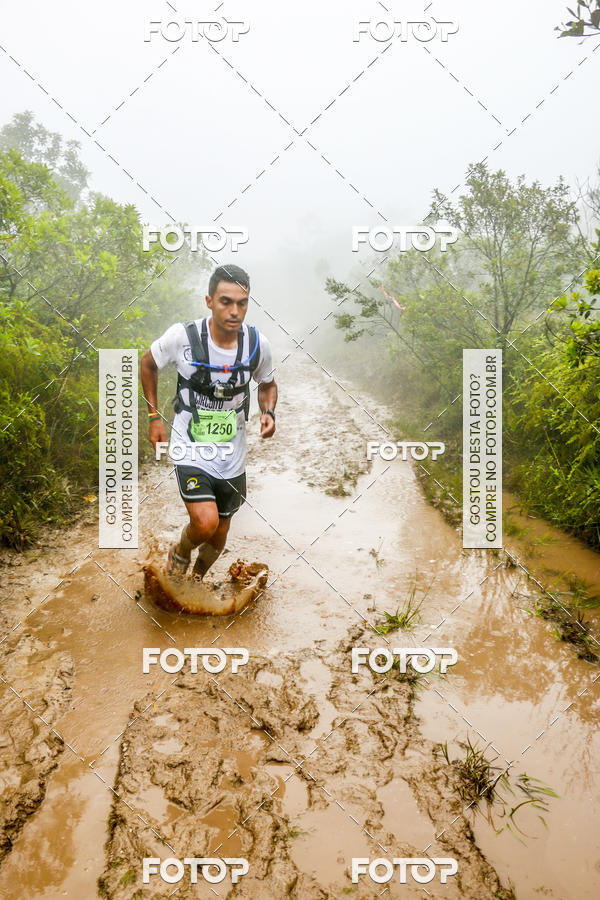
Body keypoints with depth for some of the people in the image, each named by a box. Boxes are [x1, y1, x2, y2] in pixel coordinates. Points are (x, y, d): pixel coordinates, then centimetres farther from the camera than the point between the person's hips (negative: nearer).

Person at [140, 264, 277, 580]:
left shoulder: (257, 343, -9)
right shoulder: (183, 335, -17)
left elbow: (267, 384, 11)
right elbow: (148, 364, 3)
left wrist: (268, 413, -10)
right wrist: (154, 416, 1)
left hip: (231, 457, 3)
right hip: (190, 450, -3)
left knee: (219, 537, 15)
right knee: (206, 523, -23)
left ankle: (197, 579, 47)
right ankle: (180, 552, 15)